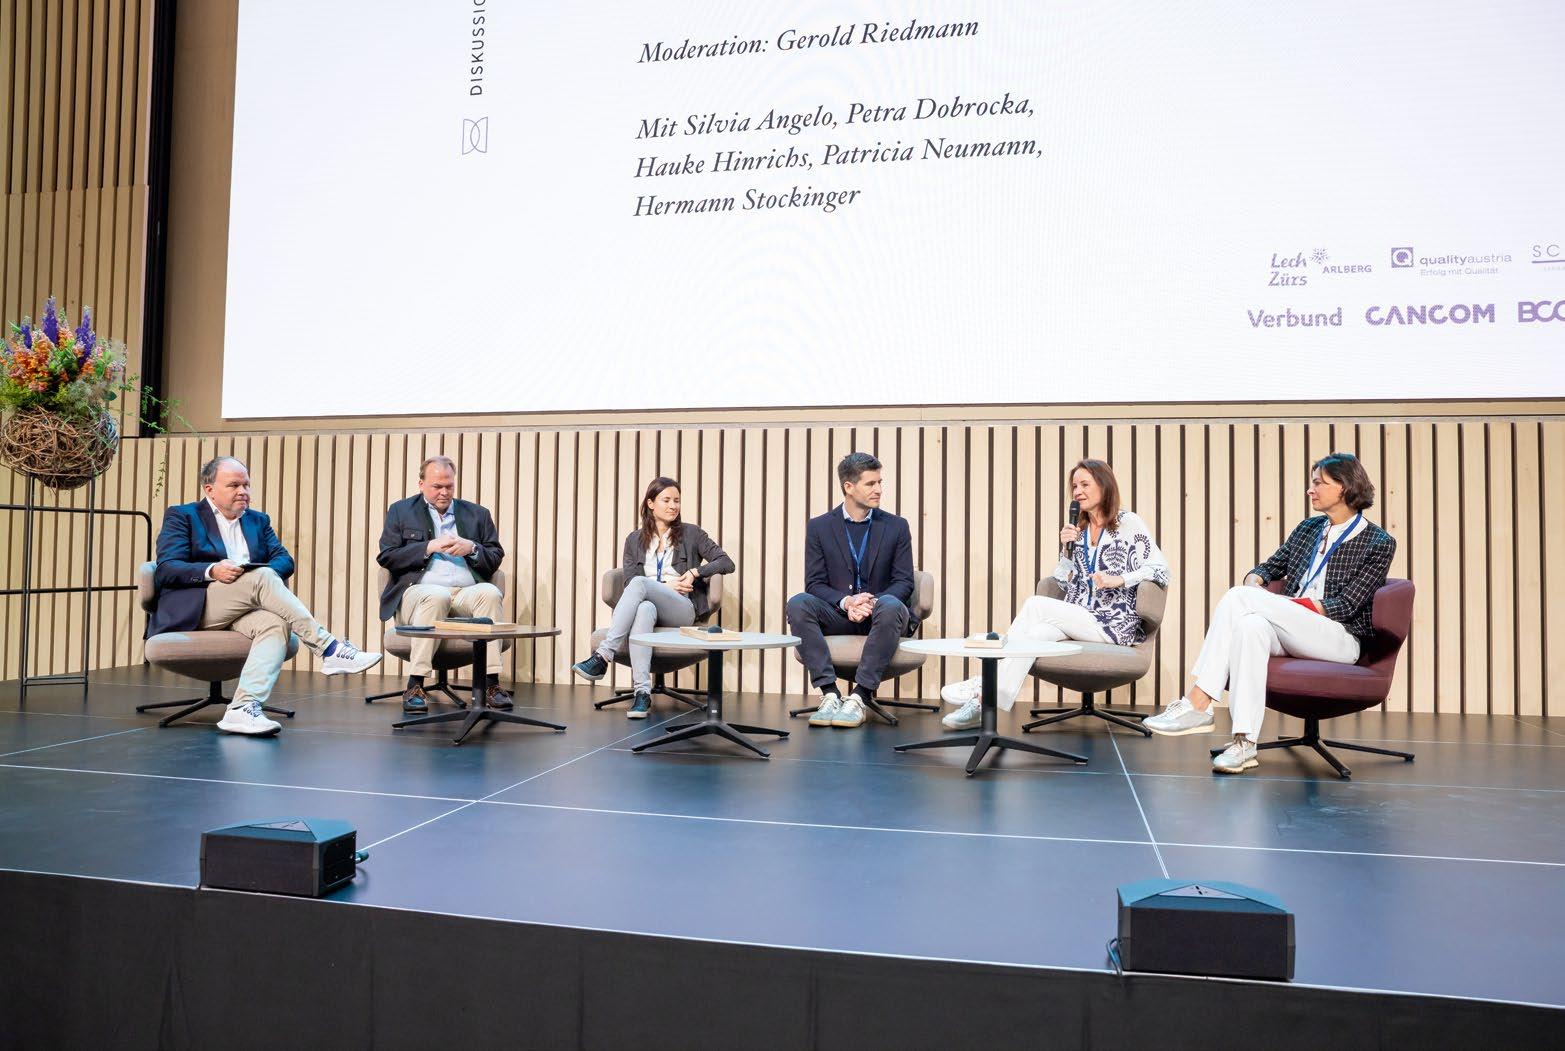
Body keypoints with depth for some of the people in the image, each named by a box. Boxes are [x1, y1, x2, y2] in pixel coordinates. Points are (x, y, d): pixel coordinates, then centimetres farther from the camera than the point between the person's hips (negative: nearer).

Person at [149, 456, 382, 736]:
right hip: (193, 607, -4)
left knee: (276, 624, -32)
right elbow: (167, 568, -5)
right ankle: (329, 648, -35)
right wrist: (213, 571, -24)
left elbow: (285, 560, 11)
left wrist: (270, 571, -14)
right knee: (261, 578, -31)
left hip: (243, 610, 5)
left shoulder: (258, 521, 23)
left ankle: (243, 707, -45)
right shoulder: (181, 516, 8)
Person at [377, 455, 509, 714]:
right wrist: (429, 547, -8)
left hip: (467, 593, 2)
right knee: (436, 597, -37)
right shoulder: (401, 511, 16)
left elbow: (496, 559, 16)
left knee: (490, 593, -32)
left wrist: (472, 548, -5)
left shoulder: (477, 514, 20)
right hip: (420, 591, -2)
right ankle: (414, 685, -32)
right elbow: (386, 557, 4)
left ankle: (491, 683, -32)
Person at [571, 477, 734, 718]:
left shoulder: (691, 533, 12)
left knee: (640, 584, -33)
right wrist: (666, 585, -8)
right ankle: (642, 692, -49)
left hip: (682, 609, -1)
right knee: (645, 608, -40)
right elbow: (628, 581, 6)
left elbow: (727, 563, 6)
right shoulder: (635, 539, 17)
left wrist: (695, 572, -9)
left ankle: (603, 656, -43)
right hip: (648, 603, 2)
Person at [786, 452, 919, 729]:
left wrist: (873, 602, -20)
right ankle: (829, 693, -30)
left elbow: (904, 582, 1)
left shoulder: (896, 527, 6)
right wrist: (846, 602, -21)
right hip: (838, 615, 1)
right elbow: (814, 583, -1)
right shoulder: (819, 527, 4)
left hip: (880, 613, -1)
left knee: (892, 606, -36)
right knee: (798, 604, -28)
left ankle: (859, 696, -32)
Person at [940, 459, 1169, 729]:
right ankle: (984, 703, -39)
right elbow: (1065, 585, 16)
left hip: (1115, 623, -5)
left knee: (1034, 604, -25)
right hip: (1079, 619, 5)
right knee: (1032, 634, -29)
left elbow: (1160, 570, -5)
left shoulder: (1129, 523, 1)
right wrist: (1066, 550, 1)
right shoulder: (1077, 529, 19)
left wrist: (1119, 579, -18)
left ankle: (984, 684, -23)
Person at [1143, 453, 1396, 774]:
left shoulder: (1379, 543, 3)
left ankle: (1197, 703, -33)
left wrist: (1291, 604, -13)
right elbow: (1271, 566, 22)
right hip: (1292, 633, 5)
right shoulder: (1309, 528, 21)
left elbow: (1346, 605, -7)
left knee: (1238, 598, -28)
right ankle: (1244, 743, -43)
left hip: (1340, 639, -5)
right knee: (1250, 625, -35)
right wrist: (1254, 581, -3)